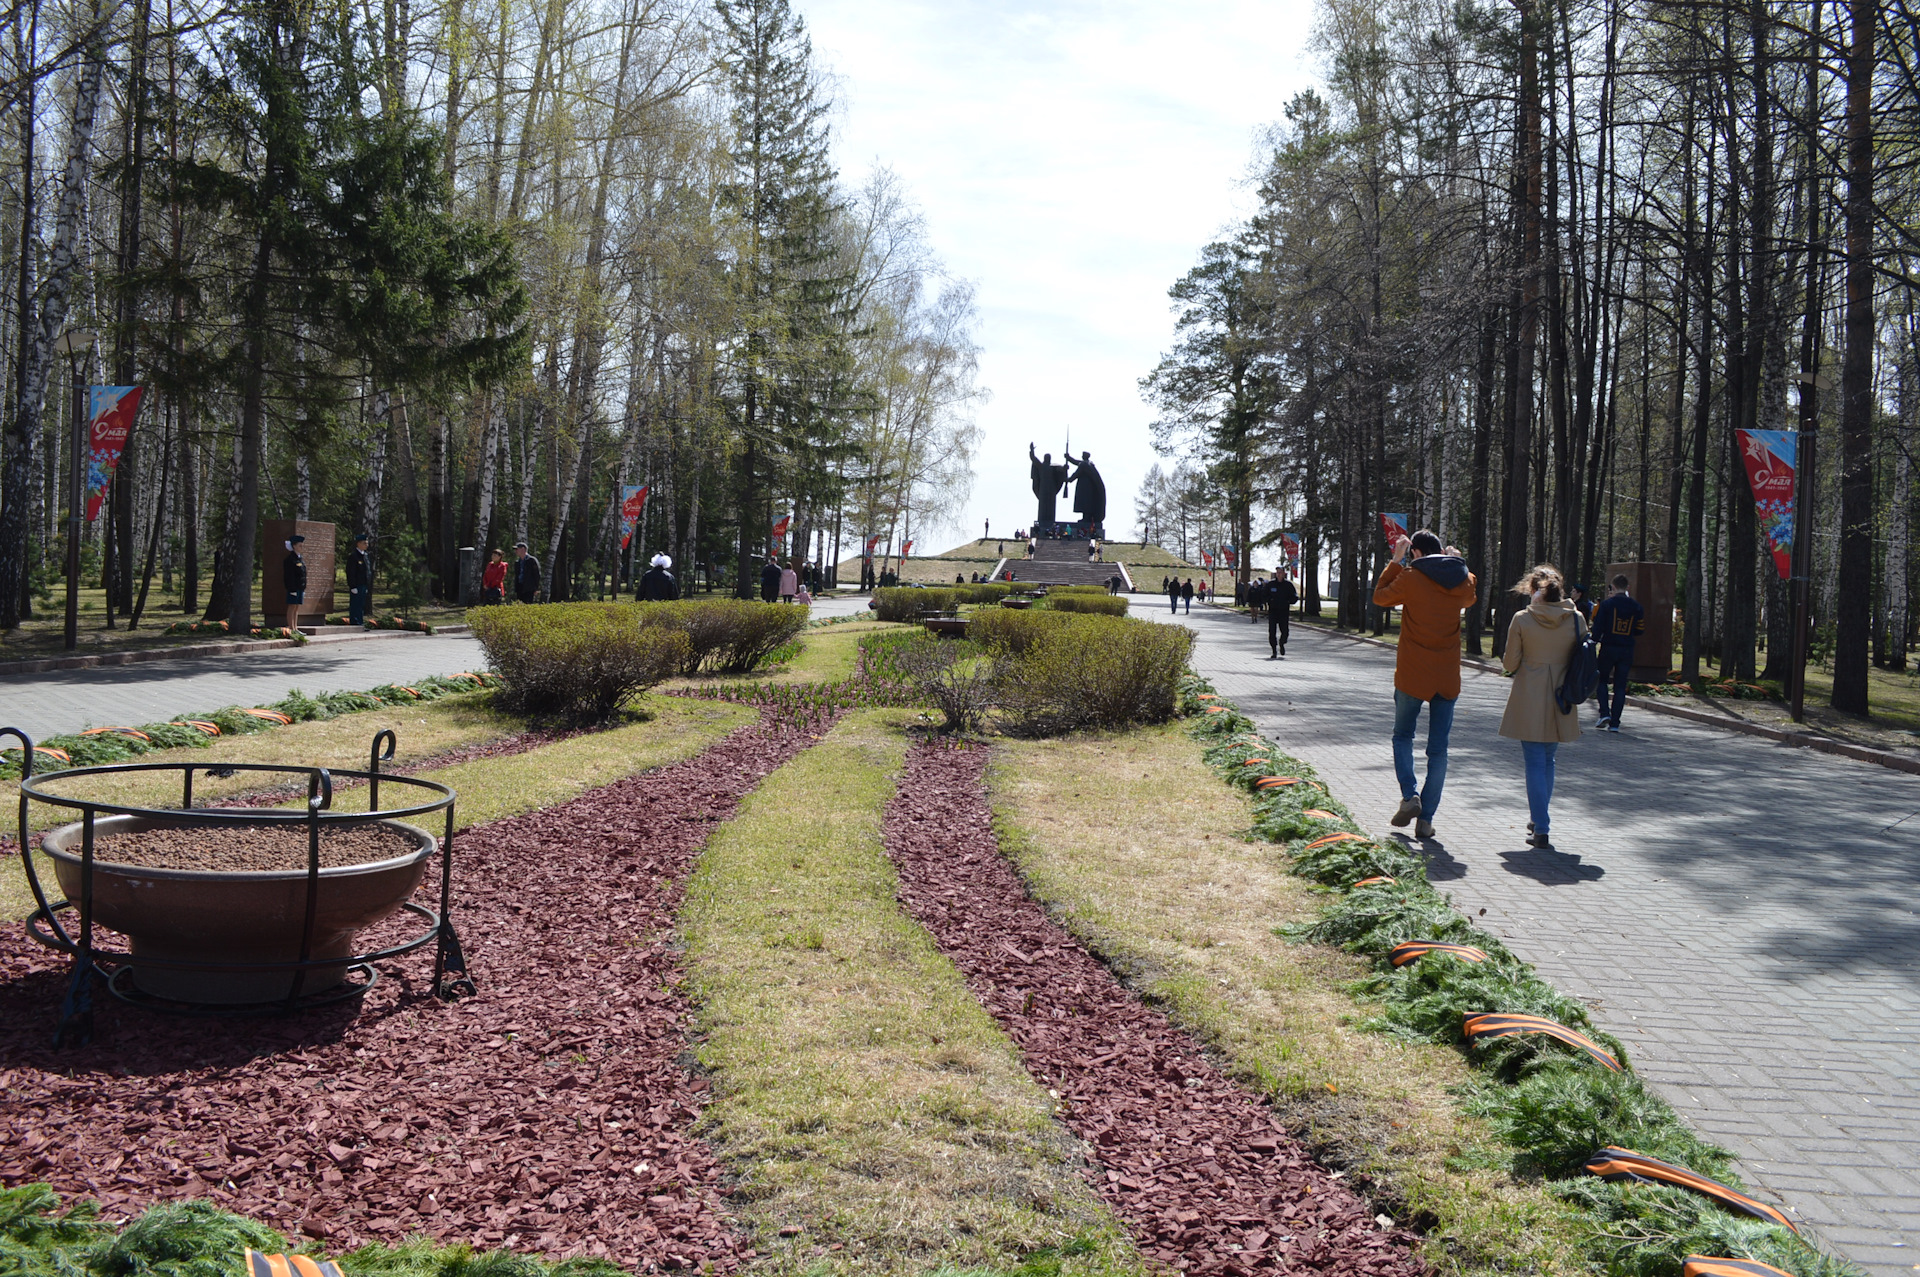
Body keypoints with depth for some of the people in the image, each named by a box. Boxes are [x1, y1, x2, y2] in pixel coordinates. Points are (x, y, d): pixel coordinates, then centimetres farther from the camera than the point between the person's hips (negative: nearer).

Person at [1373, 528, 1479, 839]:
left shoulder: (1410, 578, -9)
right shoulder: (1464, 581, 2)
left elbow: (1380, 597, 8)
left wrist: (1395, 561, 12)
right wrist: (1459, 563, 24)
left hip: (1412, 674, -3)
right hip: (1447, 677, 3)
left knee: (1403, 736, 16)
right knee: (1438, 748, 6)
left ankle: (1410, 795, -5)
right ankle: (1426, 819, 4)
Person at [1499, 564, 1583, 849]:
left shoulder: (1522, 619, -9)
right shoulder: (1576, 618, -2)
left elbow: (1510, 663, -4)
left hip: (1529, 700, -3)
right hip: (1561, 701, 3)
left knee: (1535, 762, 0)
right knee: (1548, 760, 19)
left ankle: (1541, 829, -5)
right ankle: (1540, 820, 29)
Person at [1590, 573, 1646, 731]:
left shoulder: (1607, 604, -7)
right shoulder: (1636, 607, 3)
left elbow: (1598, 627, -9)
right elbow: (1640, 630, 8)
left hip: (1608, 647, -3)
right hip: (1627, 650, 3)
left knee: (1602, 680, 13)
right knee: (1620, 686, 6)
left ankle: (1605, 713, -6)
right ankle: (1614, 723, 4)